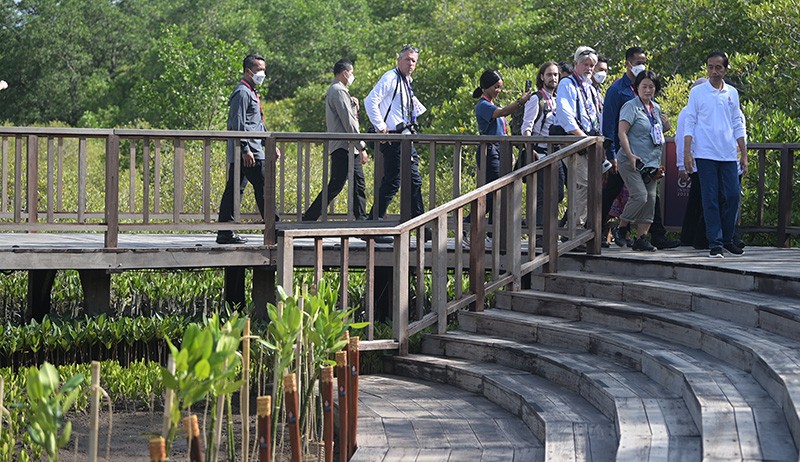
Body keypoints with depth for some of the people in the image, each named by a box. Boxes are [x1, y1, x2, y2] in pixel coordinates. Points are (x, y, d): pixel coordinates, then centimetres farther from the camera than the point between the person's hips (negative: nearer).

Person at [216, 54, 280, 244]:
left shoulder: (251, 93, 23)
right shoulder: (242, 93, -10)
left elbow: (258, 124, 29)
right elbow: (238, 124, -18)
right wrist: (245, 150, -23)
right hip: (248, 153, -10)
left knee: (234, 189, 8)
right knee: (262, 186, -7)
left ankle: (225, 232, 9)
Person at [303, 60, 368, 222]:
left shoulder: (336, 90, 21)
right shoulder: (339, 91, -12)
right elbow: (348, 122, -17)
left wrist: (353, 105, 10)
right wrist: (361, 147, -17)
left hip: (349, 148, 11)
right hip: (343, 147, -11)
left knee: (359, 184, 12)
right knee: (335, 186, -13)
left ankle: (361, 220, 15)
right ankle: (308, 219, -13)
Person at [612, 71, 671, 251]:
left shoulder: (656, 108, 17)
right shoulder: (631, 106, -6)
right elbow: (622, 132, -14)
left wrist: (665, 127, 13)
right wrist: (630, 155, -21)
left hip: (651, 163, 8)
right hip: (632, 161, -7)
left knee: (650, 199, 2)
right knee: (640, 195, -18)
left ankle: (641, 238, 6)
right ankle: (621, 228, 1)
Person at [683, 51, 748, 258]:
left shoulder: (732, 93, 11)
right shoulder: (697, 92, 2)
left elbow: (738, 125, 14)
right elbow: (689, 124, 1)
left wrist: (744, 154, 10)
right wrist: (687, 153, -7)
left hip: (728, 155, 3)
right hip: (705, 154, -3)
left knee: (732, 196, 0)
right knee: (711, 200, -3)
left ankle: (727, 239, 14)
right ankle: (715, 243, 1)